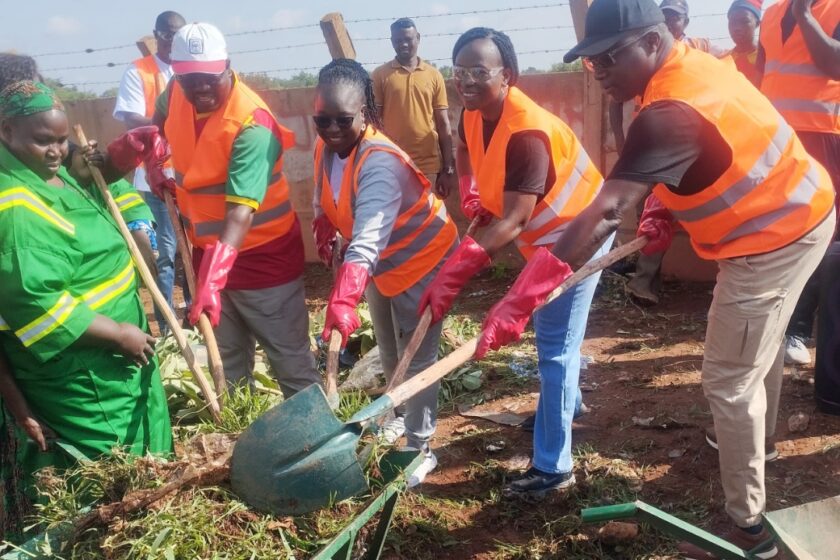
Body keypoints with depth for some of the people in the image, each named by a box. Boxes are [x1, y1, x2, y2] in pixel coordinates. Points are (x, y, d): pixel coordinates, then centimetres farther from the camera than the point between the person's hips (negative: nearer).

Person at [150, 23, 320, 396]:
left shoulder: (252, 124, -26)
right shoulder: (177, 93, -4)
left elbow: (242, 211, -36)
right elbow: (158, 121, 23)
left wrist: (213, 278, -45)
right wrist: (154, 166, 9)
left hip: (263, 256, -7)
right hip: (208, 252, 7)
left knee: (290, 361, 4)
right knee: (227, 361, 21)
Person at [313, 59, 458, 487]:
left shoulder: (380, 162, -35)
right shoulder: (324, 149, -11)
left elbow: (368, 238, -48)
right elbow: (324, 200, 11)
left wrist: (343, 298, -58)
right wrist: (324, 227, -7)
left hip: (421, 258, -8)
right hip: (381, 263, 8)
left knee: (417, 358, -1)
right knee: (388, 353, 23)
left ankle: (420, 448, 14)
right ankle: (404, 417, 46)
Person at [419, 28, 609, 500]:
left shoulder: (527, 133, -34)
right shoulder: (474, 115, -7)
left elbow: (512, 221, -37)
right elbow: (466, 150, 20)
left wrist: (455, 272, -43)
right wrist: (470, 192, 5)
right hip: (545, 233, 9)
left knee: (556, 347, -8)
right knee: (552, 336, 26)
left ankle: (554, 468, 2)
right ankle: (565, 405, 51)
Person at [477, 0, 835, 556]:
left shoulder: (672, 111, -33)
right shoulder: (692, 63, -1)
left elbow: (606, 213, -41)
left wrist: (522, 299, -43)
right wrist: (662, 210, -3)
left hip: (775, 238, -10)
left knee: (729, 381, -3)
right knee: (758, 343, 29)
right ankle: (759, 441, 55)